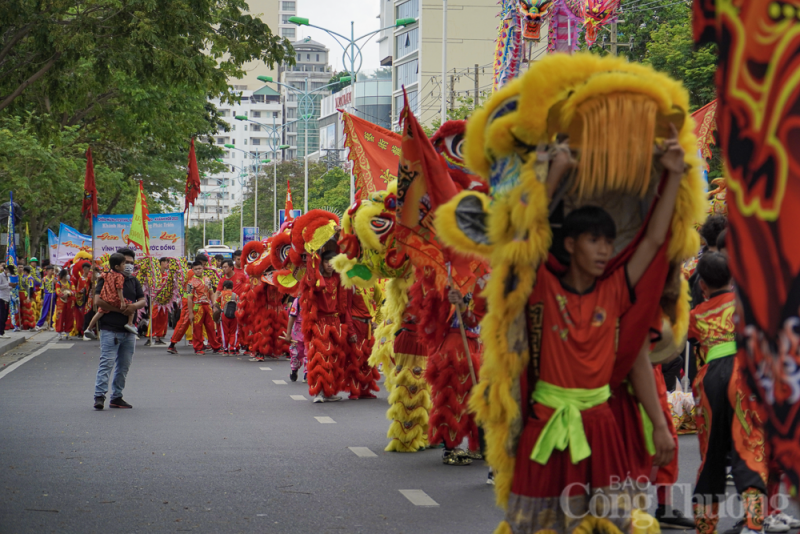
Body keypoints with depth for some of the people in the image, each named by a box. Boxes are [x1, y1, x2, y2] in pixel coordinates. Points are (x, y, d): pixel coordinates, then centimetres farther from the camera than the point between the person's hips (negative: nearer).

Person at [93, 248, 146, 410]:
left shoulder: (133, 281, 17)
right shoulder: (106, 280, -2)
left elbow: (143, 300, 13)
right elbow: (98, 301, -13)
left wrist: (134, 306, -11)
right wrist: (120, 310, -15)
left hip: (129, 330, 6)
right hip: (110, 330, -6)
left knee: (124, 365, 8)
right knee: (107, 363, -11)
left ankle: (116, 397, 15)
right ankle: (99, 396, -11)